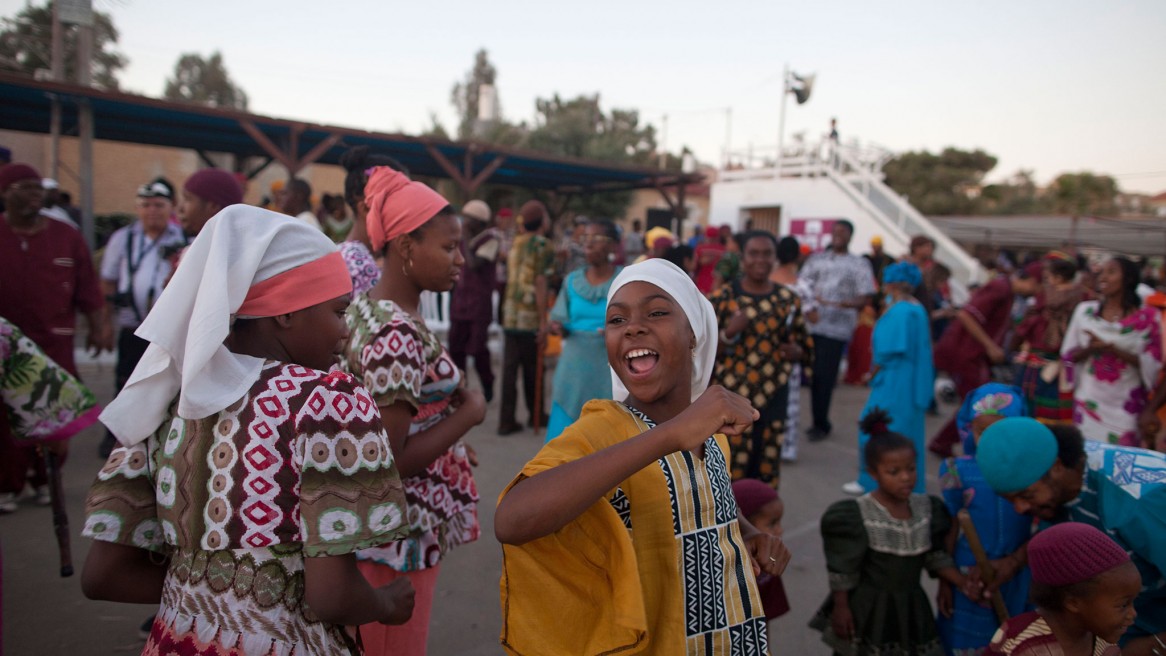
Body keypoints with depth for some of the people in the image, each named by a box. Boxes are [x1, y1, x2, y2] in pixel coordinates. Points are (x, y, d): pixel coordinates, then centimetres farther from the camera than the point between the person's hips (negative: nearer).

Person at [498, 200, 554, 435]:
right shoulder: (543, 246, -8)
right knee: (532, 368, 10)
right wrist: (543, 321, -13)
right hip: (531, 317, -4)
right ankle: (535, 415, 25)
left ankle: (507, 420, 4)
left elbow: (509, 278, 13)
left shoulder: (515, 243, 10)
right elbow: (540, 284, -13)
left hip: (510, 315, 5)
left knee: (509, 368, 4)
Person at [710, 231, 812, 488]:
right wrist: (729, 333, -20)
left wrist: (797, 351, -6)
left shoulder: (789, 299, 7)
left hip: (773, 397, 4)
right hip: (731, 397, -3)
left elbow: (805, 345, 16)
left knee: (768, 469, 10)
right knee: (729, 470, -2)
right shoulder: (722, 297, -4)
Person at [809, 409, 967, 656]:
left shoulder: (926, 508, -4)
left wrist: (965, 584, -5)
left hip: (910, 608, 5)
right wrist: (840, 607, -12)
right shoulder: (857, 515, -21)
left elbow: (935, 557, 5)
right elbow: (842, 568, -15)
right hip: (866, 609, -5)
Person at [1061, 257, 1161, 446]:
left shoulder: (1146, 317, -3)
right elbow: (1069, 355, 5)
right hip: (1089, 400, 2)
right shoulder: (1085, 310, 3)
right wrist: (1088, 349, -16)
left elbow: (1151, 363, -6)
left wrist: (1113, 349, -18)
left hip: (1125, 405, -2)